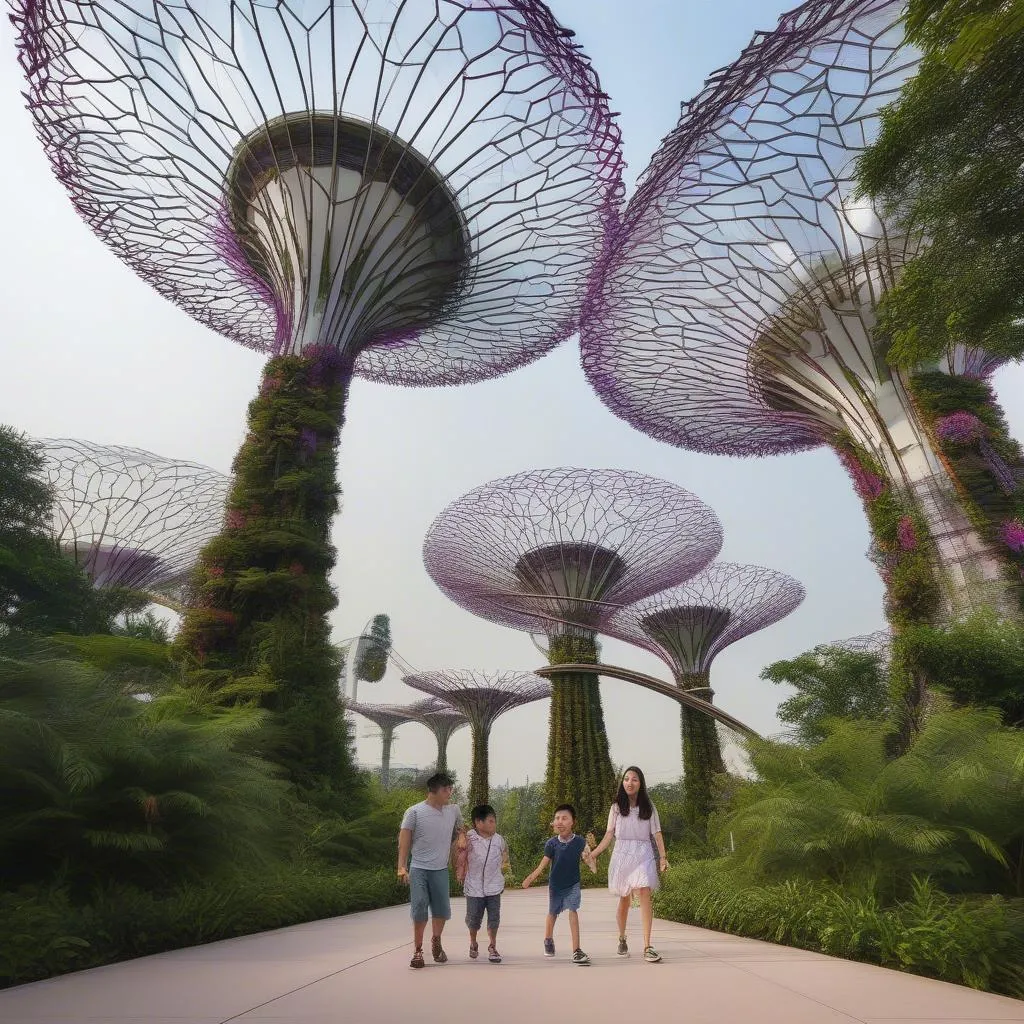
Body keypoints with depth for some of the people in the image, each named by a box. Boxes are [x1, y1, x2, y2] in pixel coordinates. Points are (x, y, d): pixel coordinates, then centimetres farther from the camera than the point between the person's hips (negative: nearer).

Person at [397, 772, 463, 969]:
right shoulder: (415, 812, -10)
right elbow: (404, 840, -8)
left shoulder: (454, 811, 1)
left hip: (441, 870, 3)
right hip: (418, 869, -3)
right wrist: (402, 867, -14)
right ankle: (417, 950, 18)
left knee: (442, 909, 8)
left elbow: (459, 833, 19)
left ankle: (436, 942, 35)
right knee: (419, 910, -2)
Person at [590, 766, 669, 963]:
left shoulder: (649, 808, 8)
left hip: (643, 854, -1)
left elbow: (657, 834, 5)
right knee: (624, 898, 8)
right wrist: (594, 853, 0)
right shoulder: (616, 807, 8)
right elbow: (609, 834, 8)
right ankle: (622, 939, 30)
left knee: (644, 894, -18)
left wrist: (663, 857, -8)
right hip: (622, 853, 1)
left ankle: (647, 946, -16)